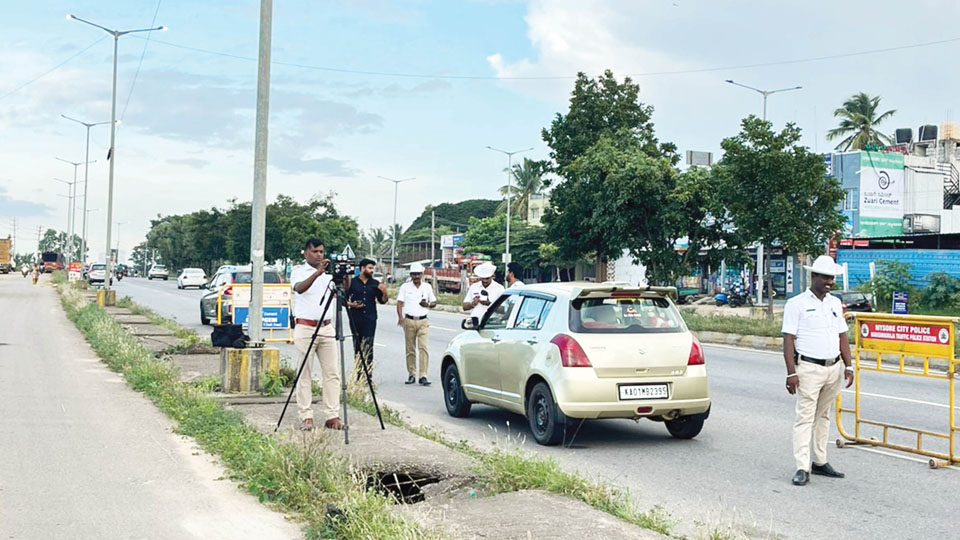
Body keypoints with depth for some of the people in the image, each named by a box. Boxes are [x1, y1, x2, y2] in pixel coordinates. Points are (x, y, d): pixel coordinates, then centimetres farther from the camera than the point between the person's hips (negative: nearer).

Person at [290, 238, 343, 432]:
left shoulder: (329, 273, 12)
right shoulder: (298, 271, 1)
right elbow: (300, 288, -21)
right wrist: (317, 273, -35)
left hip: (326, 328, 4)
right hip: (305, 328, -4)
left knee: (332, 373, 2)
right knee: (305, 375, -2)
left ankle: (331, 416, 6)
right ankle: (306, 418, 3)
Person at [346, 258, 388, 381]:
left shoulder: (375, 284, 11)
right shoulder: (352, 282, 5)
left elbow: (382, 301, 13)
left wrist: (384, 292, -7)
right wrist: (351, 304, -11)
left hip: (370, 320, 1)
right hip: (355, 319, 0)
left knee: (368, 348, -6)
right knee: (357, 348, 3)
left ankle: (368, 374, -6)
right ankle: (357, 374, 9)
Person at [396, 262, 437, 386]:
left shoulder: (427, 287, 12)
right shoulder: (405, 287, 6)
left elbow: (434, 303, 18)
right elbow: (399, 303, 0)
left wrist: (428, 305, -5)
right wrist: (400, 317, -16)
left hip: (423, 321, 0)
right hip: (409, 321, 0)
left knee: (423, 347, -11)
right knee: (410, 349, 5)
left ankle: (423, 376, -12)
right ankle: (411, 375, 14)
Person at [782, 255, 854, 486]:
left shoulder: (835, 303, 13)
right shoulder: (796, 304, -5)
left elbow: (842, 336, 16)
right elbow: (788, 339, -9)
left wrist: (848, 365, 6)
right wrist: (791, 373, -15)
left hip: (834, 368, 6)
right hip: (809, 368, -6)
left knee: (823, 416, 13)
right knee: (805, 417, -7)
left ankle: (820, 462, 21)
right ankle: (802, 469, -7)